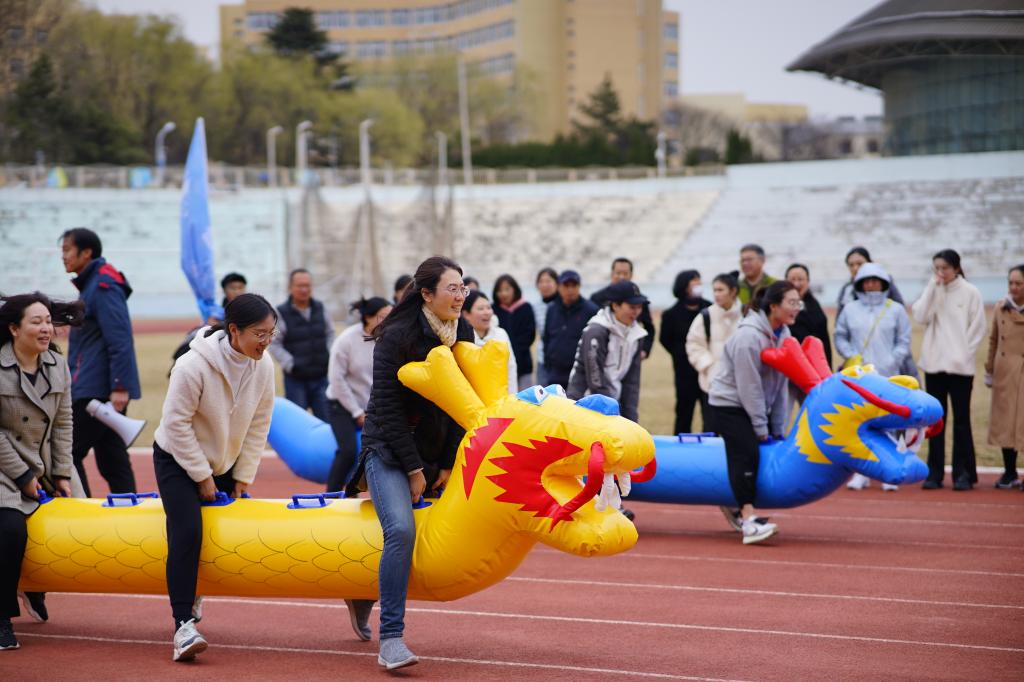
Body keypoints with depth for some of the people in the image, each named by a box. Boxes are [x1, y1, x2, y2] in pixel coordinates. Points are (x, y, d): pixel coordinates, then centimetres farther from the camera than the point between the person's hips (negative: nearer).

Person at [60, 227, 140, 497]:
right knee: (112, 461, 9)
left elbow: (120, 340, -20)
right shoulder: (90, 285, 18)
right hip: (93, 390, 10)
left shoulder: (104, 286, -12)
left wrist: (120, 386, -24)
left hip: (96, 391, -10)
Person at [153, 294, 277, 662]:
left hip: (223, 462, 6)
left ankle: (193, 595, 34)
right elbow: (177, 423, -23)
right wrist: (202, 476, -17)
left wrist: (243, 477, -2)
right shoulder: (195, 365, -29)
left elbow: (259, 424, -3)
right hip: (177, 459, -6)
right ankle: (184, 626, -25)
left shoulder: (263, 366, -12)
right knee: (186, 532, -22)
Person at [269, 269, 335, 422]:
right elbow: (274, 344, -7)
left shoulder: (320, 309, 9)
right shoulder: (281, 313, -8)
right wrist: (290, 364, -14)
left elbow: (330, 334, 17)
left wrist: (331, 358, 5)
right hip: (296, 379, -4)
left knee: (327, 419, 4)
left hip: (321, 376, 4)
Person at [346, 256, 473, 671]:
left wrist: (448, 465, 0)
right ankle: (390, 639, -25)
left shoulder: (462, 333, 1)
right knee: (401, 530, -26)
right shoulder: (397, 336, -18)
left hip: (436, 451, 7)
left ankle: (363, 597, 34)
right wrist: (413, 469, -15)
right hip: (389, 449, -7)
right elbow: (388, 408, -17)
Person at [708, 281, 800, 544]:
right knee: (746, 454, -24)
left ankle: (734, 506, 26)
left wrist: (778, 428, 2)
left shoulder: (783, 335, 3)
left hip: (757, 405, 9)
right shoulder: (748, 336, -23)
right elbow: (749, 387, -22)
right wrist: (761, 429, -18)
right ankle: (748, 522, -32)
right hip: (730, 404, -9)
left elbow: (781, 383, 3)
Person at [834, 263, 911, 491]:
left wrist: (890, 363, -8)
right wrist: (851, 357, -4)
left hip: (887, 377, -1)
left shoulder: (896, 310, 5)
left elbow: (903, 342, 5)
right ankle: (861, 472, 6)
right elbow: (840, 337, 12)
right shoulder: (850, 309, 9)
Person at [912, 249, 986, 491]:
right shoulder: (932, 291, 7)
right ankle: (934, 472, 9)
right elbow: (920, 317, -7)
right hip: (934, 363, 3)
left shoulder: (970, 292, -2)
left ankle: (963, 473, 4)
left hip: (960, 366, -3)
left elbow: (978, 328, -2)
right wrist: (932, 287, -9)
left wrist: (964, 353, -8)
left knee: (961, 419, 0)